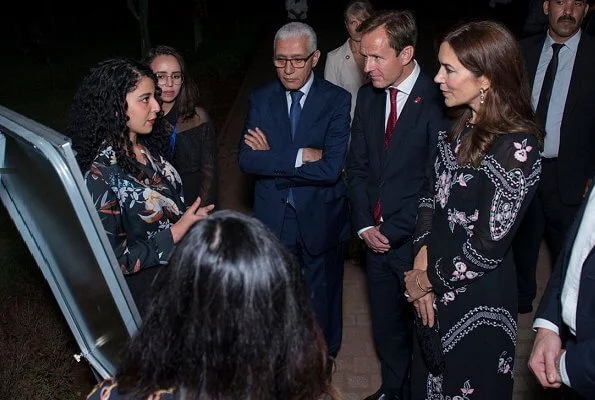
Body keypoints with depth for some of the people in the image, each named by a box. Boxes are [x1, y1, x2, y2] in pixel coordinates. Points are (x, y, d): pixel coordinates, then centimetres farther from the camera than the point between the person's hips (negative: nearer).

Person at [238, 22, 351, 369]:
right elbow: (247, 159, -14)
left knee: (322, 295, 19)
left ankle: (324, 359, 44)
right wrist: (300, 156, -23)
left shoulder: (337, 100, -13)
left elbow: (331, 167, -23)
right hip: (273, 218, 2)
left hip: (320, 219, -2)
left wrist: (272, 158, -18)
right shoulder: (261, 98, -3)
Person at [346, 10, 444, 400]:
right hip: (377, 237, 5)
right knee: (386, 327, 18)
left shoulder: (437, 102, -17)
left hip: (416, 242, -5)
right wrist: (365, 225, -1)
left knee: (422, 325, 12)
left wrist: (393, 231, -12)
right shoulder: (368, 96, 4)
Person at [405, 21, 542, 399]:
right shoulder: (459, 128, 1)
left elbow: (489, 245, -24)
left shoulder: (517, 146, -24)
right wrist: (422, 265, -8)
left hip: (476, 298, -7)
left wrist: (428, 281, -11)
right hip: (435, 290, 7)